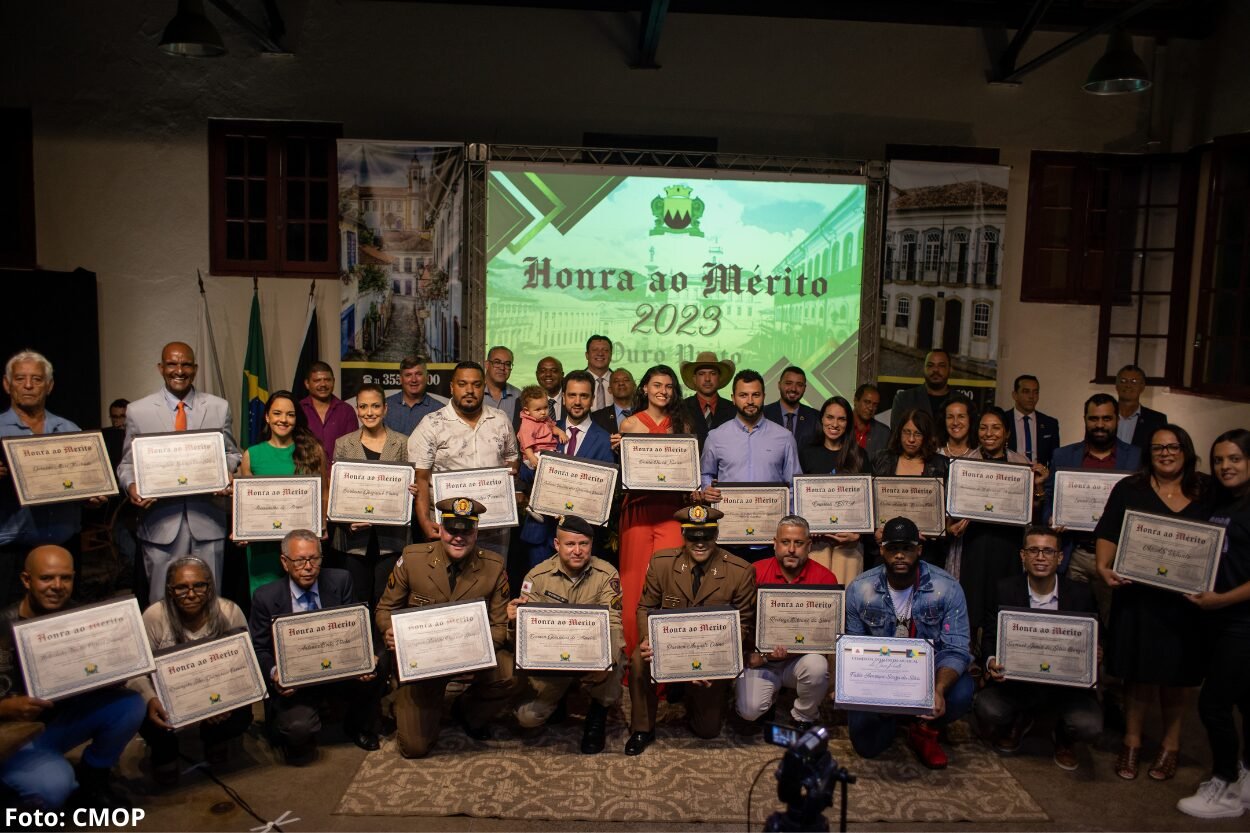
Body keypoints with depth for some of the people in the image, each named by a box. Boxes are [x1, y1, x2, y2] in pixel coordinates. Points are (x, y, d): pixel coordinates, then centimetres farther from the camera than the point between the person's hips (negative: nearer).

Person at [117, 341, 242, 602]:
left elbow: (231, 454, 12)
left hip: (207, 518, 1)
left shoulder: (219, 407, 7)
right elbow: (128, 463, 9)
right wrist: (131, 485, -11)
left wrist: (226, 475, -9)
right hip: (160, 521, 0)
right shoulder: (138, 411, 5)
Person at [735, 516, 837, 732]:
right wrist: (751, 653, -15)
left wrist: (790, 651, -20)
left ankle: (804, 718, -1)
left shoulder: (824, 578, -7)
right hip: (761, 659, 0)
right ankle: (772, 694, 20)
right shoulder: (755, 572, -6)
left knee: (817, 665, -33)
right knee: (749, 710, -19)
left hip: (801, 657, 0)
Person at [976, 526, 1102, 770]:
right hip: (1017, 679, 0)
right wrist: (991, 661, -20)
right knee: (986, 709, -26)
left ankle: (1063, 739, 16)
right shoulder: (1005, 590, -2)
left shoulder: (1081, 594, -2)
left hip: (1068, 682, 0)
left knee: (1088, 726, -27)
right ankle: (1019, 722, 16)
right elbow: (989, 636, 2)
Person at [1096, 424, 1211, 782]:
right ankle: (1131, 742, 22)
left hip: (1187, 599, 1)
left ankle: (1170, 744, 27)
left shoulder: (1207, 492, 5)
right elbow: (1108, 535, -1)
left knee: (1176, 674, 9)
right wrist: (1104, 567, -18)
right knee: (1140, 672, 6)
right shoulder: (1130, 489, 2)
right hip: (1138, 596, -1)